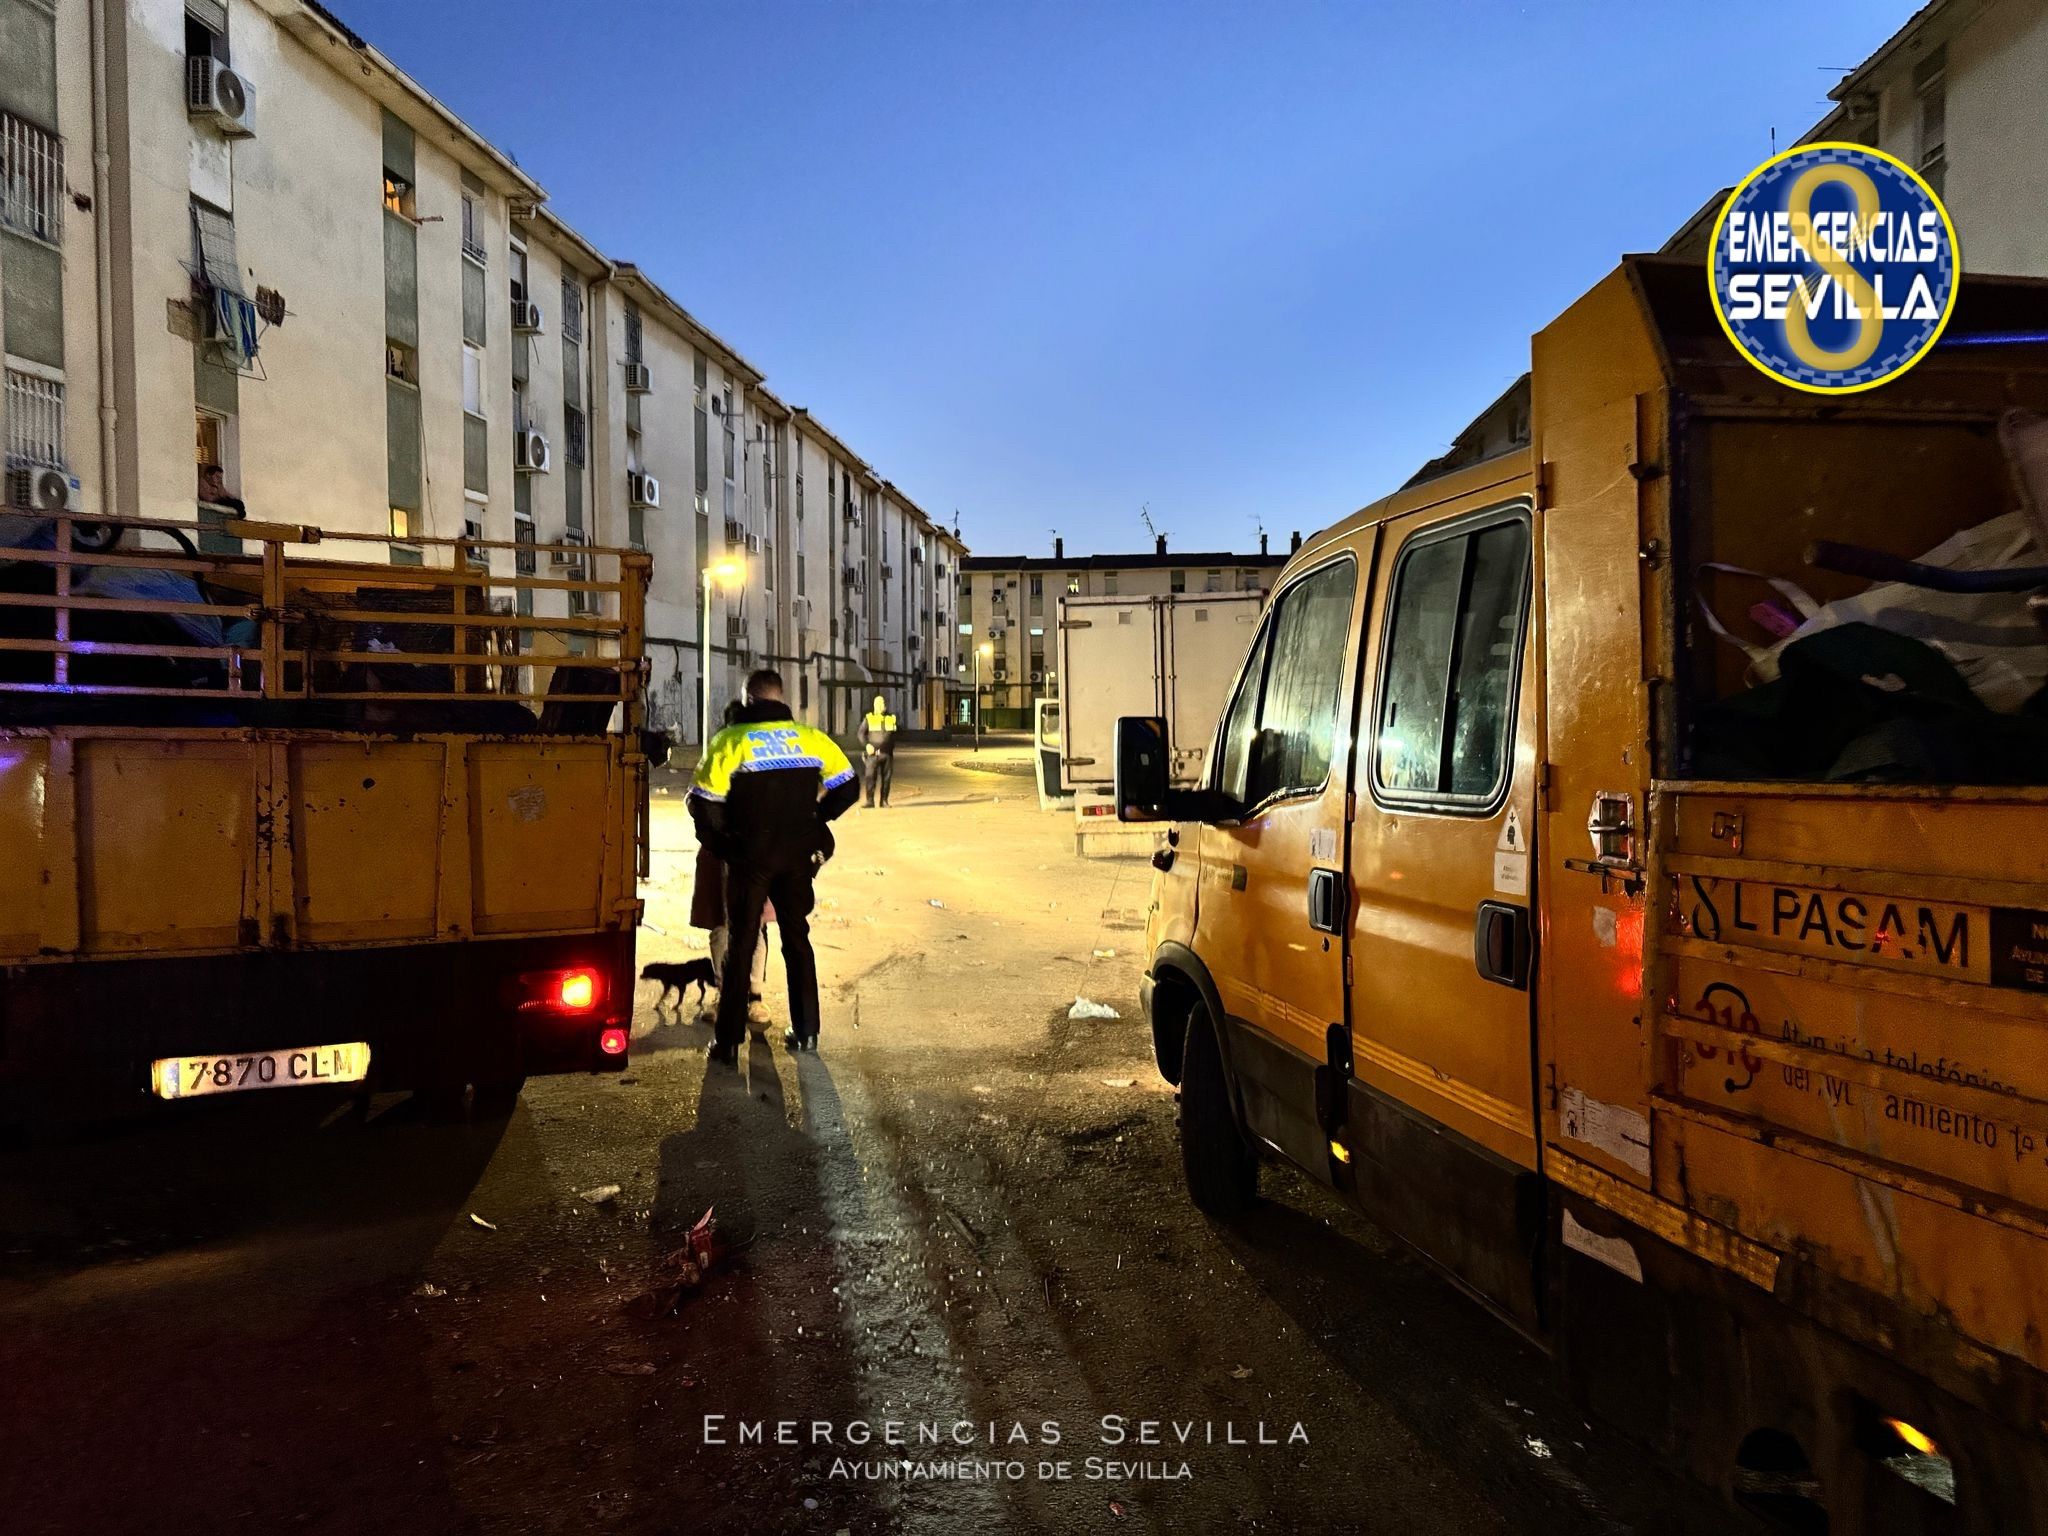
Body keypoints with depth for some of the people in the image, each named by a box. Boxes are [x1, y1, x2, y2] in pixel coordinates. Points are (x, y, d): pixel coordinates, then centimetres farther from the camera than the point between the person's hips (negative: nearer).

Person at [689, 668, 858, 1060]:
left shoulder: (730, 740, -9)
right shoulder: (810, 737, 0)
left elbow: (704, 803, -12)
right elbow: (847, 788, 5)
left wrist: (720, 844, 4)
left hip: (750, 856, -3)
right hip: (798, 855, 3)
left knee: (741, 944, 6)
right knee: (797, 938, 16)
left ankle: (728, 1042, 8)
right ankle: (806, 1031, 20)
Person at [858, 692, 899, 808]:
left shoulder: (891, 718, 11)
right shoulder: (868, 718, 2)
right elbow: (861, 733, -2)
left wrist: (893, 749, 18)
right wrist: (867, 745, -16)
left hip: (887, 754, 3)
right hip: (873, 754, -3)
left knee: (886, 778, 3)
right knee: (870, 777, -8)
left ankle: (884, 801, 10)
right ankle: (870, 800, -3)